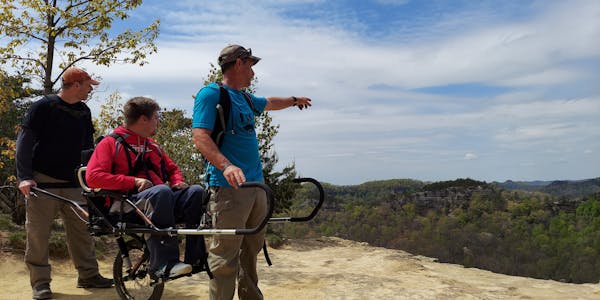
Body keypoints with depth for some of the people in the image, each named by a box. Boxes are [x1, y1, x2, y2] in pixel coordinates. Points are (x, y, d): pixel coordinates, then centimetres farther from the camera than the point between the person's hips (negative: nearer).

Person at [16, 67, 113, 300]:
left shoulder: (84, 111, 11)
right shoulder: (44, 106, -5)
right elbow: (25, 141, -7)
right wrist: (24, 176, -15)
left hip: (73, 184, 5)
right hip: (42, 182, -5)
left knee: (81, 231, 7)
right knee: (39, 234, 0)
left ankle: (88, 275, 17)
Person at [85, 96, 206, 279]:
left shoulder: (152, 146, 27)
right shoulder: (111, 143, 8)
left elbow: (172, 168, 37)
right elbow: (92, 177, -6)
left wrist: (178, 182, 12)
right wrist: (134, 181, -14)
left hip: (161, 200, 6)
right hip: (129, 204, -6)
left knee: (197, 192, -21)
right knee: (161, 191, -38)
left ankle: (195, 258, -27)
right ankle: (165, 265, -40)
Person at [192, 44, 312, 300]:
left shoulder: (244, 98, 20)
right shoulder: (211, 94, -7)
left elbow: (269, 103, 41)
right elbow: (200, 137, -18)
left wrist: (294, 100, 57)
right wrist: (226, 165, -33)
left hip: (256, 184, 9)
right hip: (229, 186, -9)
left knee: (252, 249, 16)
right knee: (225, 256, -7)